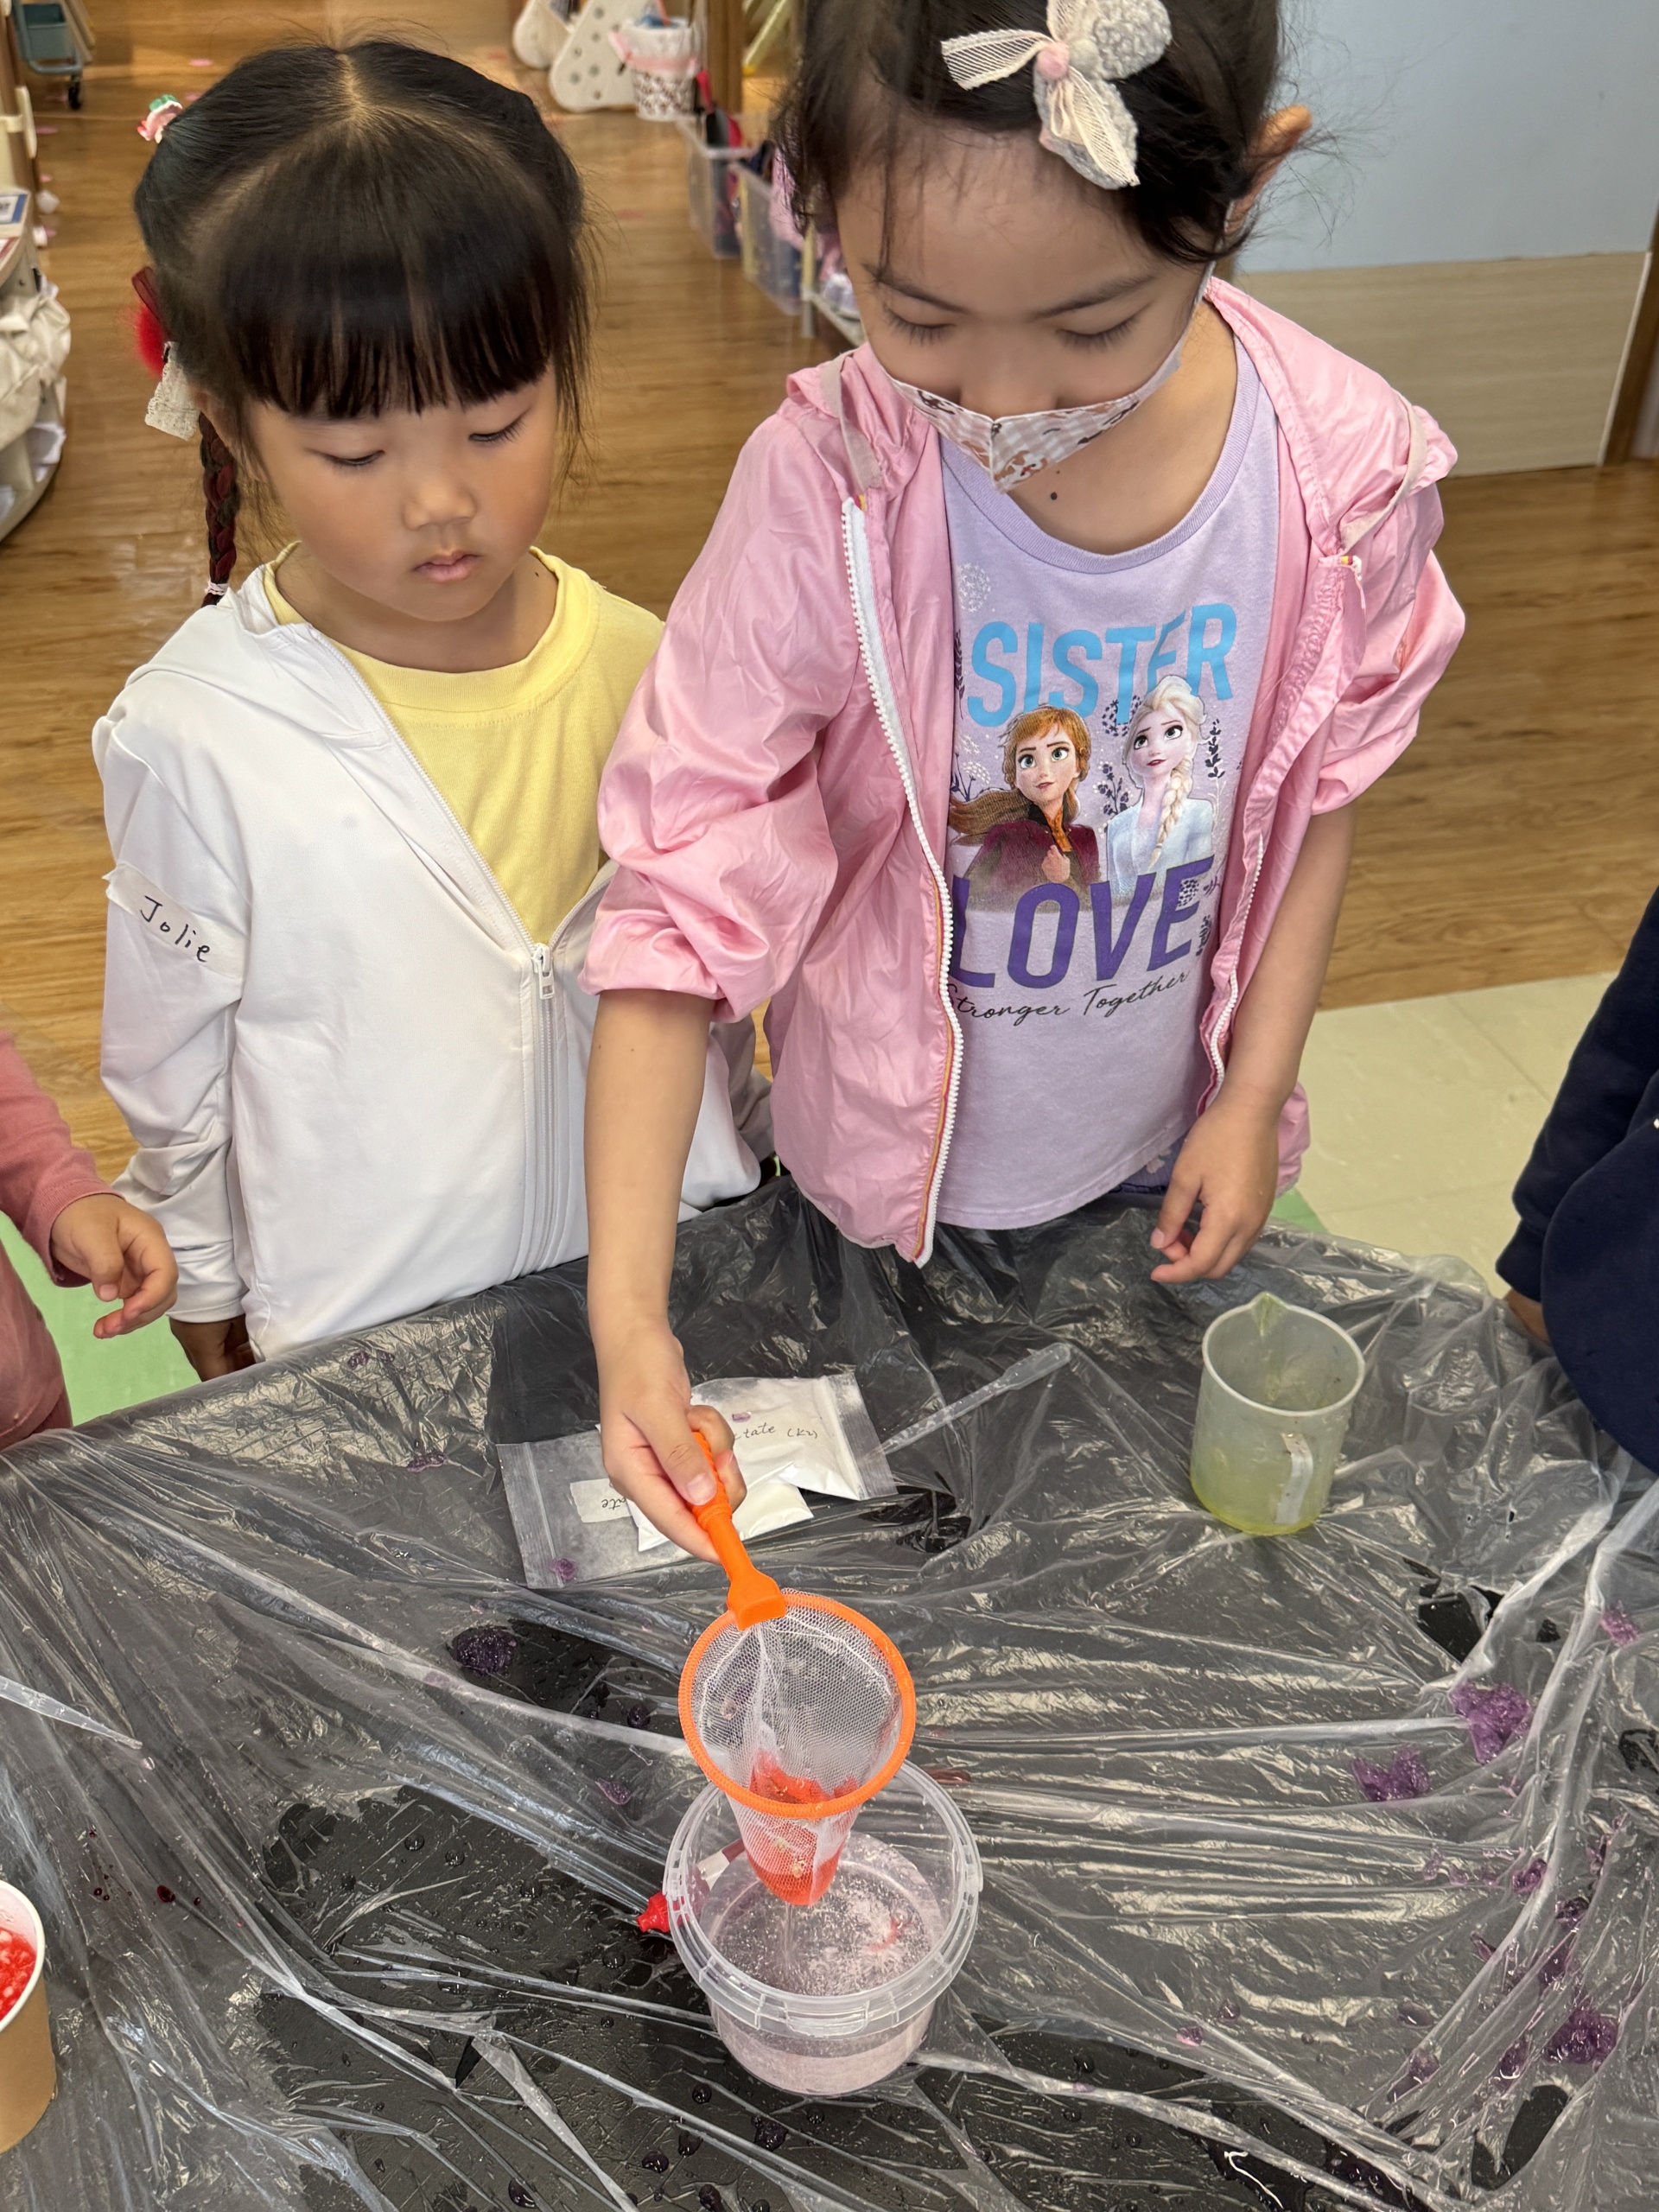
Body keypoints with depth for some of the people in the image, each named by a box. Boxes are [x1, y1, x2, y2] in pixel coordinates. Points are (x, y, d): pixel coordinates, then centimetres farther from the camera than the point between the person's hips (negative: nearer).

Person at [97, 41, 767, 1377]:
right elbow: (174, 1102, -5)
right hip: (364, 1362, -2)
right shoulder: (193, 738, -16)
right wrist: (234, 1374, 4)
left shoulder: (643, 670, -9)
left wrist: (751, 1199, 12)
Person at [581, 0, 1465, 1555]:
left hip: (1146, 1150, 3)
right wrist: (626, 1309, -30)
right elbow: (683, 894, -26)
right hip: (885, 1148, -2)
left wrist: (1253, 1094, -2)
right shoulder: (828, 488, -29)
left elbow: (1314, 798, -4)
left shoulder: (1346, 475, -21)